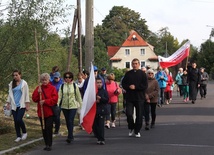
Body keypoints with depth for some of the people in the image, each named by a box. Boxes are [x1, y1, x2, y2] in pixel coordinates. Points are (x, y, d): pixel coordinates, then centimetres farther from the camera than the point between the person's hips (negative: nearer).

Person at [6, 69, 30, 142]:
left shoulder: (24, 83, -2)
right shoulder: (11, 84, 9)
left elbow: (26, 94, -1)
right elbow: (10, 94, 15)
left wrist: (27, 104, -5)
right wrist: (8, 103, 9)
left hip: (21, 105, -4)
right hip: (14, 105, 4)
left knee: (19, 119, -14)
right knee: (15, 121, 4)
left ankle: (24, 132, 9)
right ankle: (18, 136, 14)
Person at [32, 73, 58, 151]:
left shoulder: (52, 88, -2)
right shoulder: (38, 88, 9)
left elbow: (55, 99, -10)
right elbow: (34, 99, 3)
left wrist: (45, 101, -18)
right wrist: (38, 92, -13)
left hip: (50, 112, -4)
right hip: (41, 112, 4)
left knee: (49, 127, -9)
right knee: (44, 128, 8)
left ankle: (49, 145, -3)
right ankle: (46, 144, 18)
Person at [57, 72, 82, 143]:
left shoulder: (74, 85, 0)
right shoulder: (62, 86, 3)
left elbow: (78, 96, 7)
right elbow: (59, 96, -3)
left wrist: (80, 104, 7)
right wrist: (57, 104, -17)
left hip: (73, 106, -3)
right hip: (64, 106, 3)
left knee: (70, 121, -13)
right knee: (67, 121, 10)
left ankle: (70, 137, -12)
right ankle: (71, 136, 26)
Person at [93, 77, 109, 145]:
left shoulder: (104, 91, 4)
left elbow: (107, 99, -2)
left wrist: (101, 98, -15)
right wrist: (95, 101, -12)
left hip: (101, 110, -2)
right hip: (94, 111, 2)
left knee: (101, 125, -7)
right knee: (94, 125, 4)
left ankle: (102, 139, -3)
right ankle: (99, 138, 20)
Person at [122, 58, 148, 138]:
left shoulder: (142, 74, 0)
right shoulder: (128, 74, 8)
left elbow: (145, 85, -7)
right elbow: (123, 84, 9)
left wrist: (135, 87, -15)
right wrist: (129, 87, -11)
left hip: (139, 98, -1)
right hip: (129, 97, 2)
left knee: (139, 115, 3)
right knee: (129, 113, -6)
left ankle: (137, 131, 15)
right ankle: (131, 128, 17)